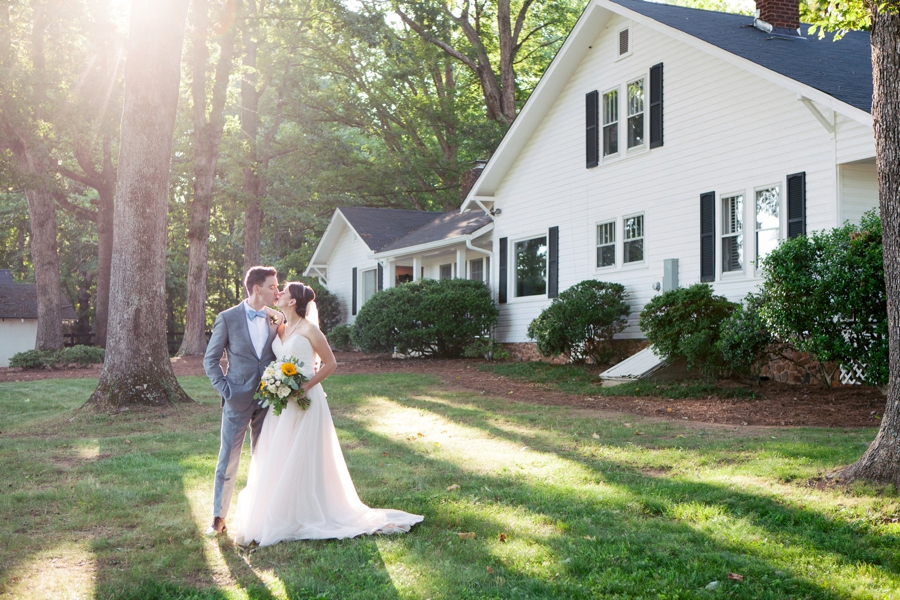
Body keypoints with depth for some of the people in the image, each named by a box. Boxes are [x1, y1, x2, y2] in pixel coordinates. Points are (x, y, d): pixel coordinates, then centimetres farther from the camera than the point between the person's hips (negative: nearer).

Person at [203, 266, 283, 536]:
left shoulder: (276, 319, 5)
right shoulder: (227, 318, -4)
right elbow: (210, 360, -1)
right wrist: (225, 390, -9)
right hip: (238, 401, -3)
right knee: (228, 461, 2)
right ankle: (218, 518, 13)